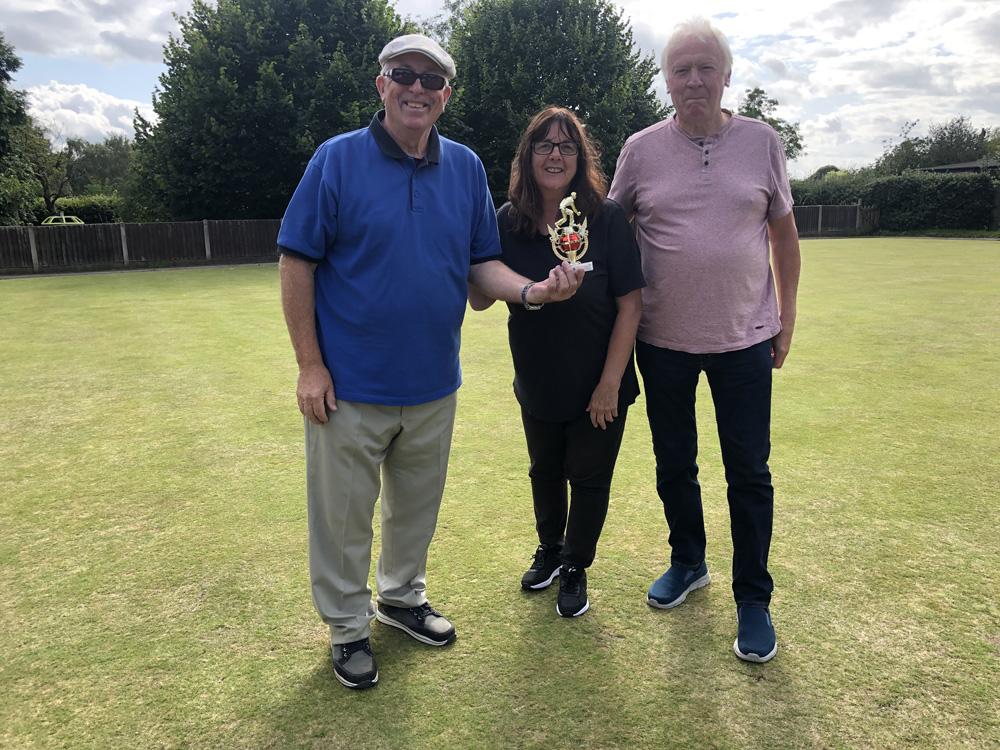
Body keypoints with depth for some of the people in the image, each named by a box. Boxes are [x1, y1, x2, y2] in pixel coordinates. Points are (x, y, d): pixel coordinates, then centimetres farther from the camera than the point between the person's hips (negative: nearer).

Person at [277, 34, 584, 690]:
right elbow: (297, 265, -8)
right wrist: (310, 366, -12)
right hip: (349, 385, -4)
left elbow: (482, 263, 7)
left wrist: (531, 290, -15)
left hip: (433, 384, 4)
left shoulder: (466, 168, 5)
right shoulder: (337, 160, -7)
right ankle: (349, 626, 30)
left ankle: (403, 596, 44)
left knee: (417, 506, 20)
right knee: (343, 516, 8)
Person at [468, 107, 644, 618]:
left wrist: (610, 383, -17)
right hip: (536, 385, 3)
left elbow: (630, 304, -15)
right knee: (545, 471, 22)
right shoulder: (509, 221, -7)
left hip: (598, 385, -3)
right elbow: (481, 300, -6)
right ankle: (549, 549, 49)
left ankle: (575, 569, 37)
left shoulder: (606, 218, -16)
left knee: (588, 478, 12)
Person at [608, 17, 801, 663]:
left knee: (749, 473, 4)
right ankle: (689, 563, 37)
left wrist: (787, 316, 6)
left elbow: (784, 232, 8)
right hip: (664, 341, 1)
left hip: (745, 340, -1)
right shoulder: (641, 149, 0)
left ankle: (754, 600, 21)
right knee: (674, 464, 14)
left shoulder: (762, 142, 1)